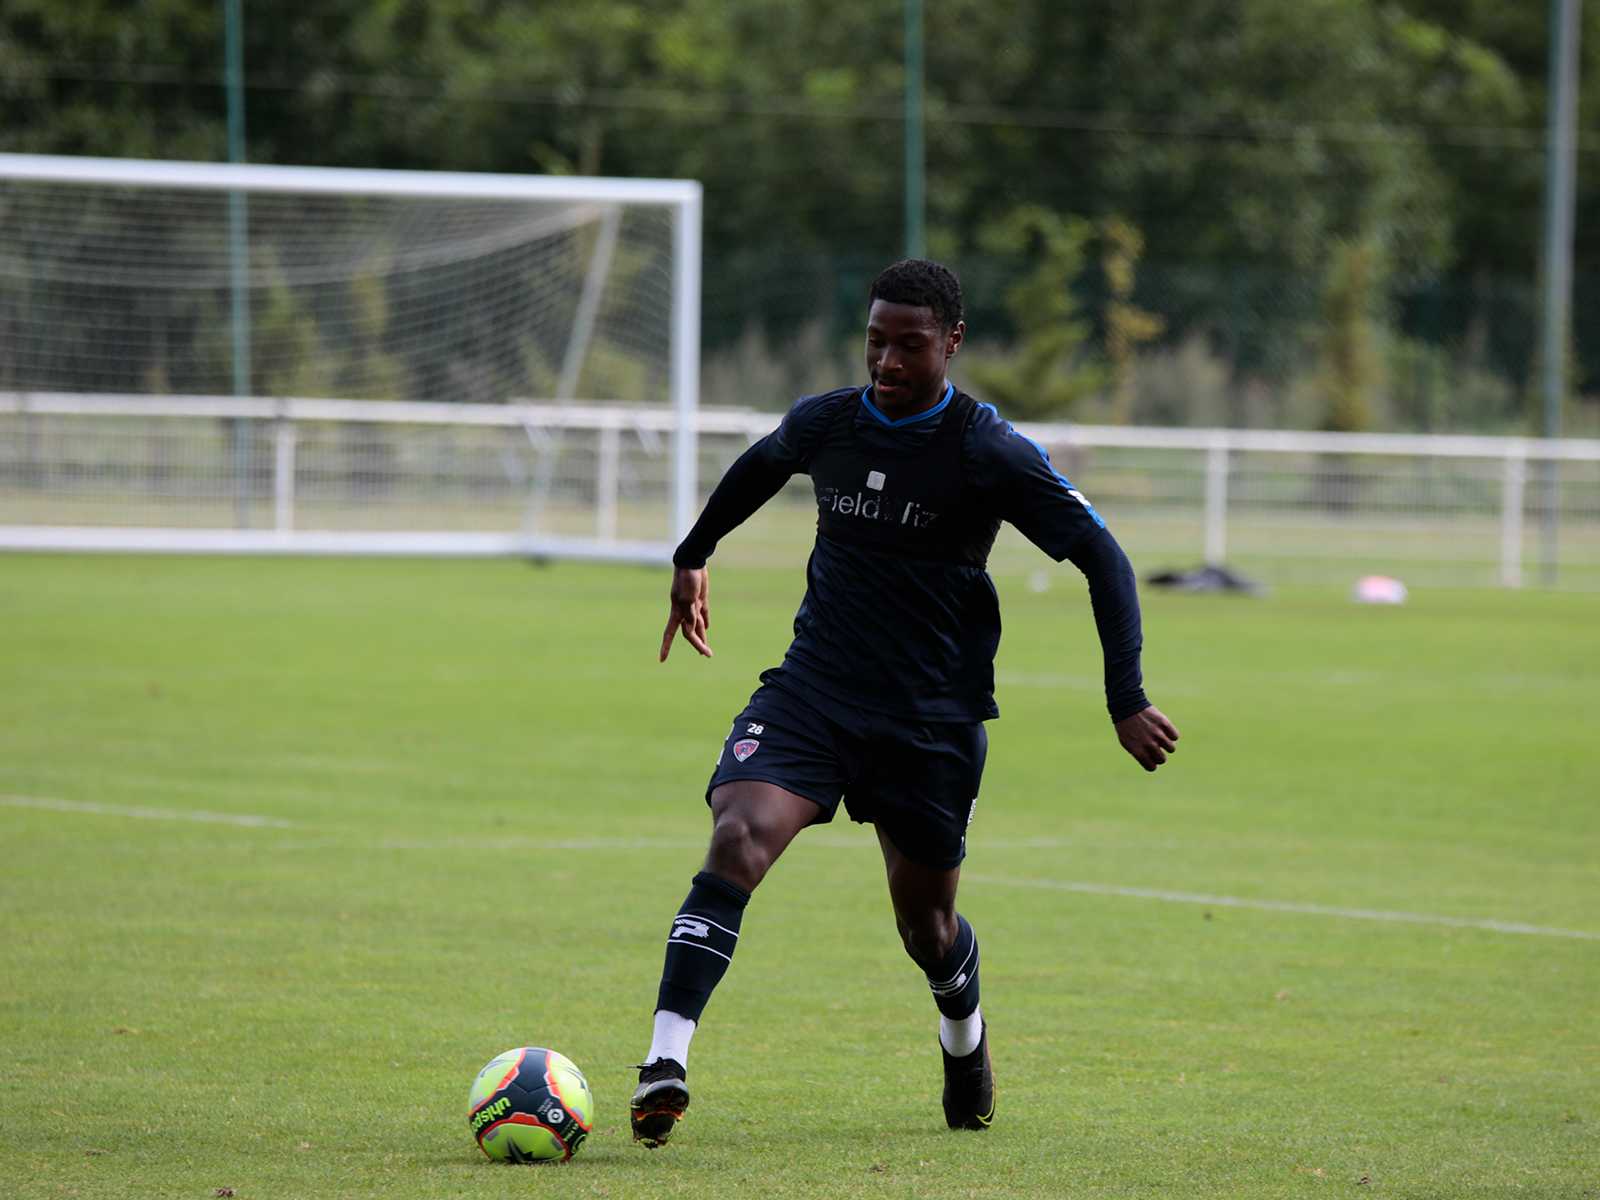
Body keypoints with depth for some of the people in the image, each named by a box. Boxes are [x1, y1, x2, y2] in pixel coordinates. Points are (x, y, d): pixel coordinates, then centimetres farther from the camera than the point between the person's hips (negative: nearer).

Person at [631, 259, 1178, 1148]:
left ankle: (965, 1035, 48)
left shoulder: (991, 453, -13)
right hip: (812, 691, 2)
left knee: (925, 922, 11)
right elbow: (759, 467, 25)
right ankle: (667, 1065, -31)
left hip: (934, 718, -2)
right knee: (738, 840, -24)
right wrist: (694, 557, 36)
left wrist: (1127, 700, -15)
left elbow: (1103, 559, -9)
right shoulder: (825, 423, 0)